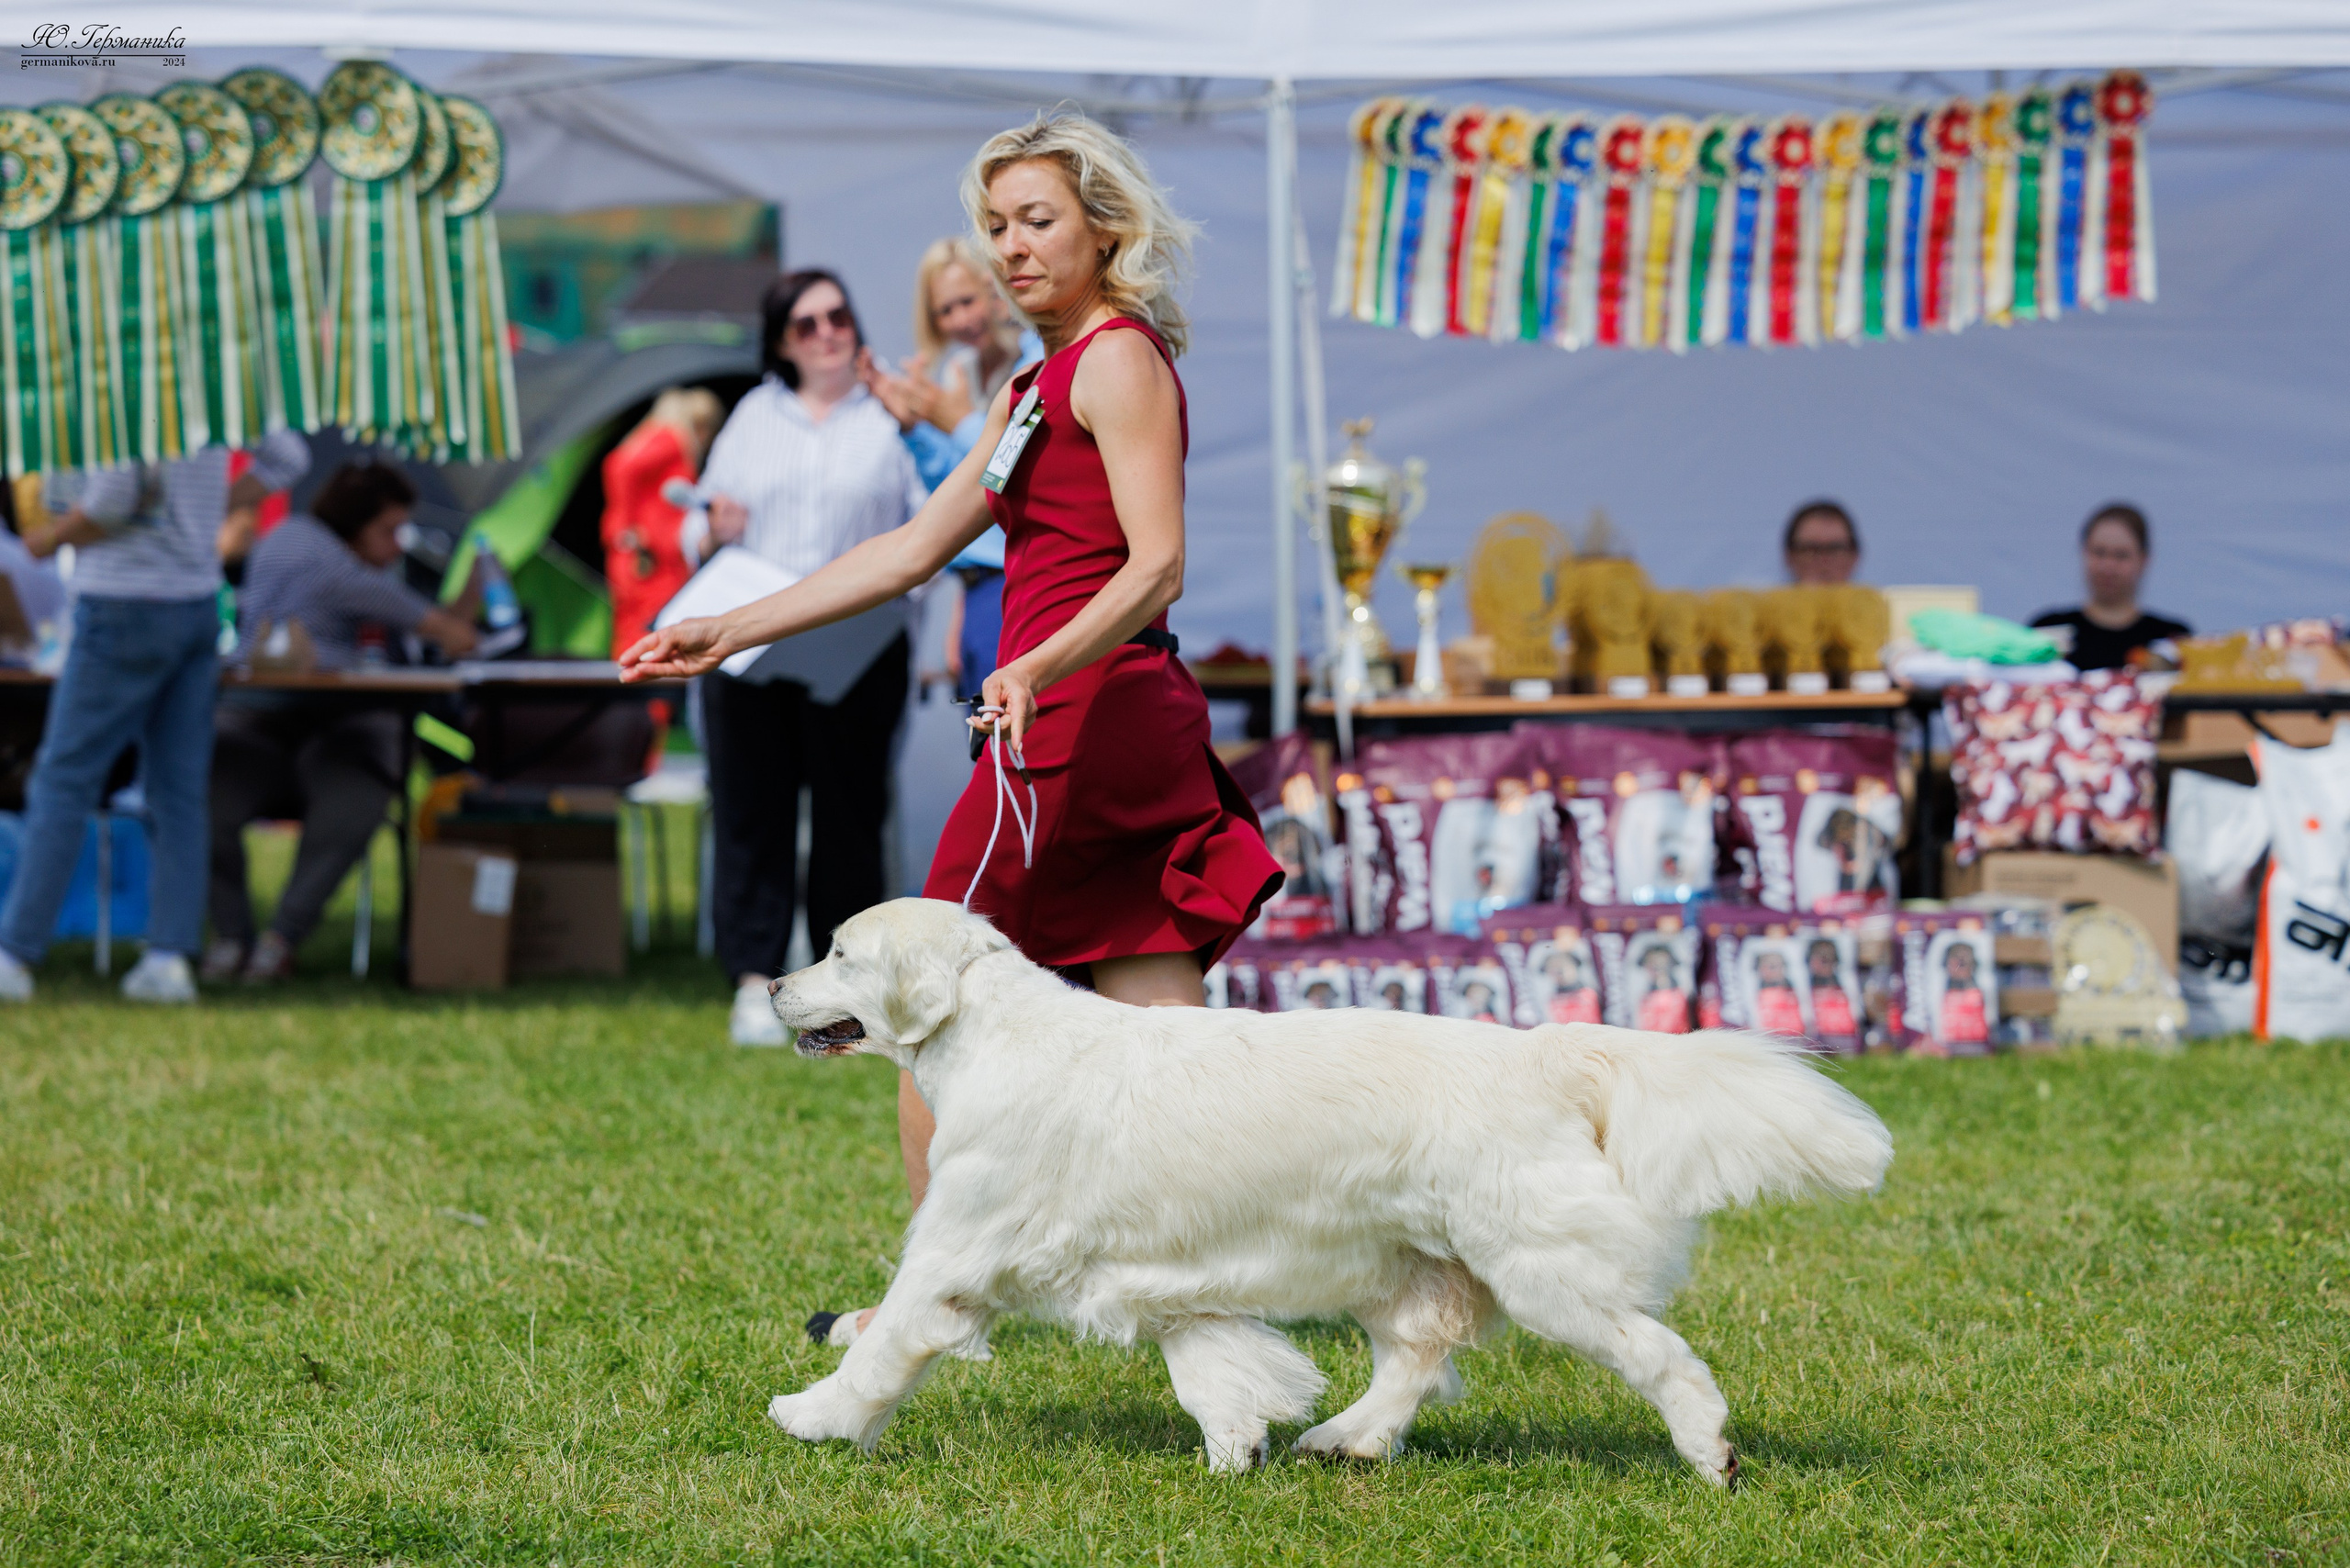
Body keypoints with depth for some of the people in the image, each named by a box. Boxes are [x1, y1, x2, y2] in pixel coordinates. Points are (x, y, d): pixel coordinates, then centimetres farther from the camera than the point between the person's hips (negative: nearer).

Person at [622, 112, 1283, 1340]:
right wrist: (728, 634, 25)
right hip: (1136, 732, 9)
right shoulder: (1042, 385, 23)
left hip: (1079, 718, -9)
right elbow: (917, 547, 26)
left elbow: (1156, 566, -18)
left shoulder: (1118, 357, -7)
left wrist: (1040, 668, -34)